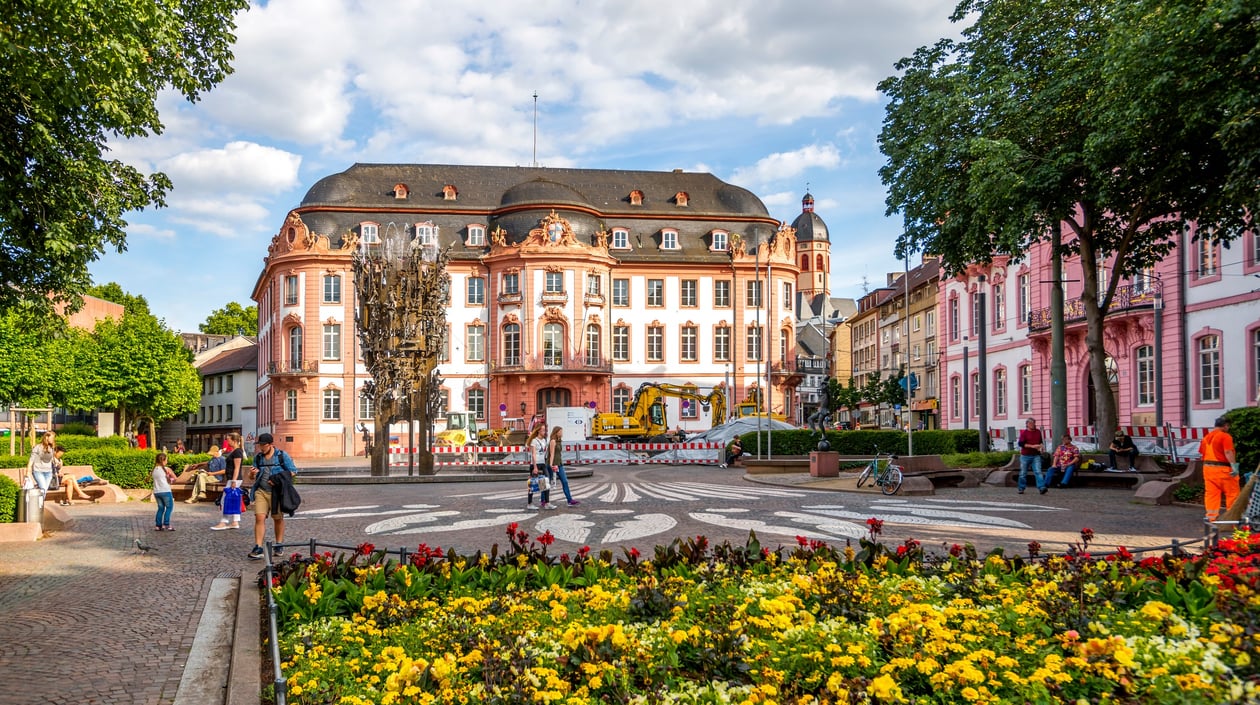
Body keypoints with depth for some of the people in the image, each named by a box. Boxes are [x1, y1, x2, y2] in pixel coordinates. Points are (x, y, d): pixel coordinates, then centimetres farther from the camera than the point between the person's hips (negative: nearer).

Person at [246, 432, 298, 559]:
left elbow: (293, 471, -1)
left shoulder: (282, 455, -1)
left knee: (278, 519, 9)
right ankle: (258, 548, -13)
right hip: (261, 491, 2)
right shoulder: (258, 457, 11)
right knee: (259, 518, -11)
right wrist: (252, 474, -7)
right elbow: (252, 477, 18)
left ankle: (279, 545, 23)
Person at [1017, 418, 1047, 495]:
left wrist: (1040, 446, -1)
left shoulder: (1038, 432, 10)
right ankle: (1021, 488, 18)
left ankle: (1041, 488, -19)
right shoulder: (1024, 432, -3)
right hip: (1025, 456, -2)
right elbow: (1021, 443, -12)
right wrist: (1032, 446, -19)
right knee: (1023, 473, 5)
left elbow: (1041, 441, 22)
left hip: (1036, 456, 2)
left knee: (1038, 472, -11)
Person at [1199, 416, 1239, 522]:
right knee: (1232, 492, 5)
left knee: (1211, 493, 6)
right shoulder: (1225, 436, -10)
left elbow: (1201, 453, 16)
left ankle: (1211, 515, 4)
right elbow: (1228, 452, -19)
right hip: (1222, 468, -7)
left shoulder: (1206, 437, 13)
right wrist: (1234, 466, -21)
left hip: (1208, 468, 7)